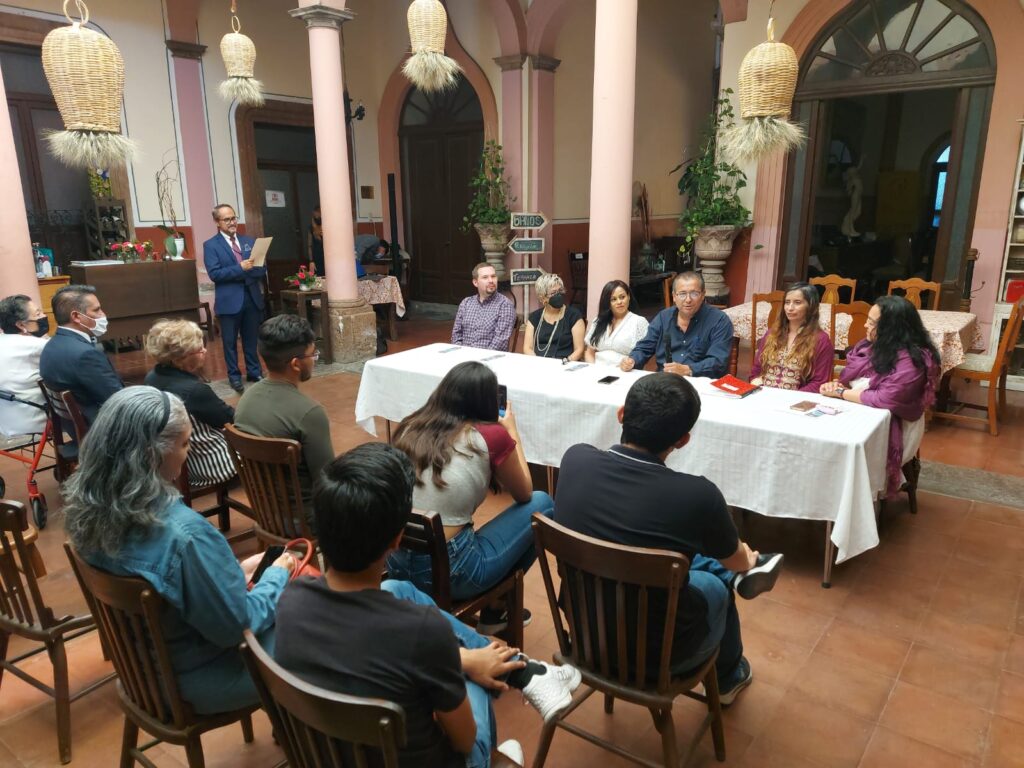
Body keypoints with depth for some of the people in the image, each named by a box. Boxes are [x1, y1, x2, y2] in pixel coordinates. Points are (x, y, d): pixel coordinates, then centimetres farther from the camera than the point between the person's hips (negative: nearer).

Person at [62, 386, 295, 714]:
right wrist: (277, 575, -9)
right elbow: (237, 626, -24)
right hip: (198, 678, -7)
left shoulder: (89, 510, -11)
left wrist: (236, 571, 3)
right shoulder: (184, 534, -37)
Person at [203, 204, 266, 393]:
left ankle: (254, 372, 25)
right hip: (230, 300, -4)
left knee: (251, 339, 13)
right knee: (230, 341, 6)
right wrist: (240, 268, -20)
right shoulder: (211, 245, -3)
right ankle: (234, 376, 16)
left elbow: (262, 268, 7)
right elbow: (214, 273, -13)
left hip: (252, 297, 4)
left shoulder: (249, 241, 10)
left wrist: (250, 269, -15)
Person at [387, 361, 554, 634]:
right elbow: (524, 494, 7)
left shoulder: (410, 427, 2)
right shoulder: (491, 436, -11)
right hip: (450, 571, -6)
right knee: (541, 503, 11)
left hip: (396, 562, 6)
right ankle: (494, 608, 21)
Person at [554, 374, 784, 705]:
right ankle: (728, 677, 54)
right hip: (655, 654, -3)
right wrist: (747, 561, 21)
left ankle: (739, 576, 50)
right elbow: (735, 559, -3)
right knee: (716, 583, 28)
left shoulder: (576, 459, -19)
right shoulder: (697, 495, -29)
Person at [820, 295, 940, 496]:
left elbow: (884, 399, -24)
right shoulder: (872, 345, 4)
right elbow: (851, 377, 13)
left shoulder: (910, 360, -19)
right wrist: (837, 385, -10)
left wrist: (840, 393, -16)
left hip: (892, 427, -7)